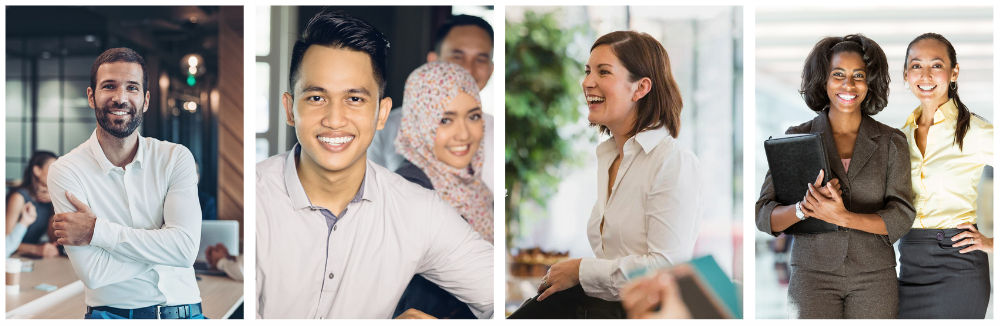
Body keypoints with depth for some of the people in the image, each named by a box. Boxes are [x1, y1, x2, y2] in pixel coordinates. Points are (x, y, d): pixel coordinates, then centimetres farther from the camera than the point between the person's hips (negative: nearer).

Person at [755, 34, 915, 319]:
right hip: (812, 276, 0)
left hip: (874, 278, 1)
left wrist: (843, 217, -19)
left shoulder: (891, 142, 5)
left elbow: (901, 219, -4)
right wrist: (803, 208, -21)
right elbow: (765, 217, -1)